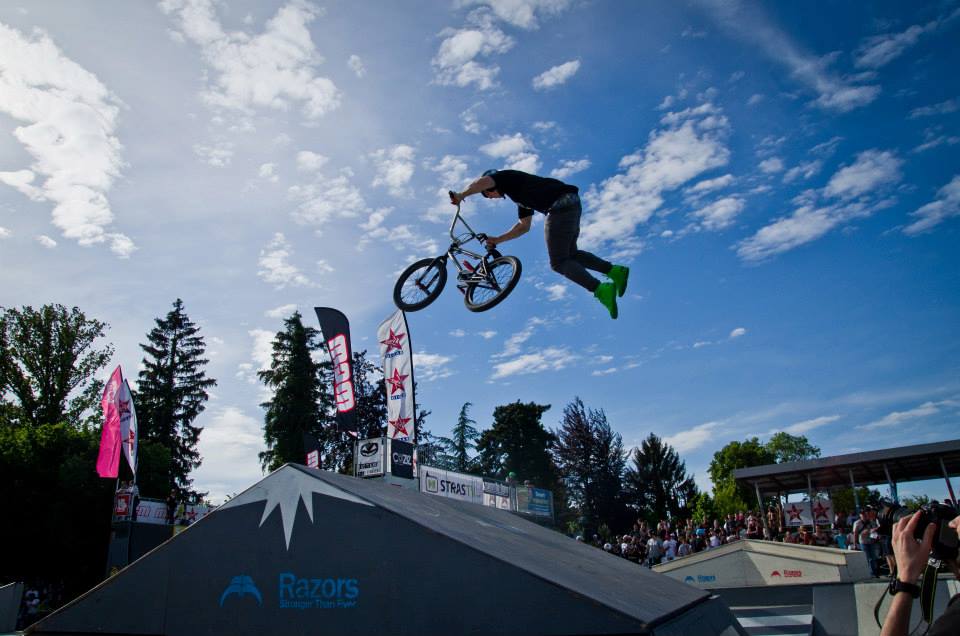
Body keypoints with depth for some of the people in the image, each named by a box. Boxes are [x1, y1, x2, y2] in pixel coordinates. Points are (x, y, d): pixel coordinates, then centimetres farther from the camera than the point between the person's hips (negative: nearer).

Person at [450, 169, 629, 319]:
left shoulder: (505, 177, 10)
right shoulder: (520, 193, 34)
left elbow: (483, 181, -10)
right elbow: (524, 226, 36)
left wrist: (461, 196, 4)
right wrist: (498, 240, 35)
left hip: (559, 207, -9)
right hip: (572, 202, 9)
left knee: (559, 262, -6)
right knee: (570, 254, 19)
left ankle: (601, 289, -21)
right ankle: (615, 270, 6)